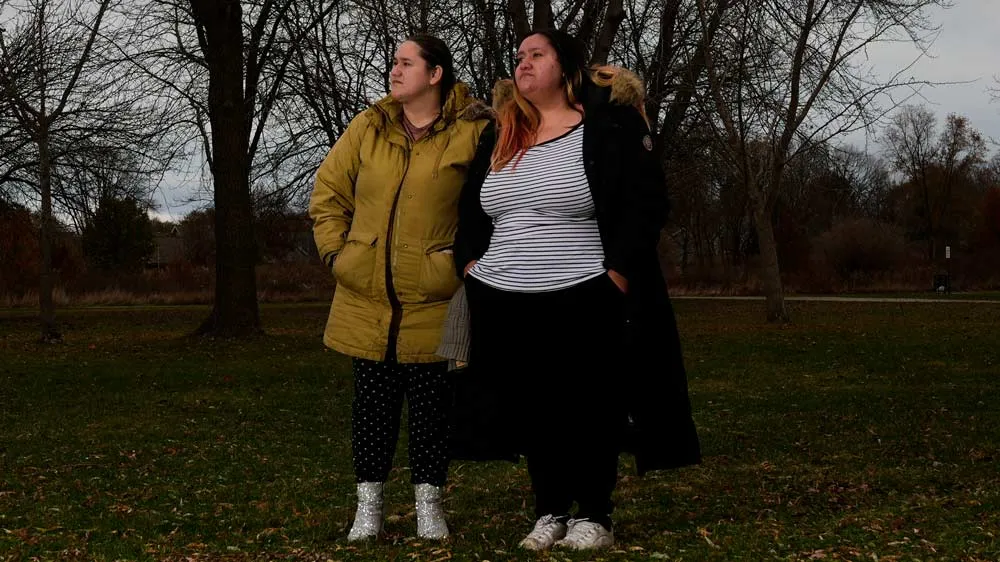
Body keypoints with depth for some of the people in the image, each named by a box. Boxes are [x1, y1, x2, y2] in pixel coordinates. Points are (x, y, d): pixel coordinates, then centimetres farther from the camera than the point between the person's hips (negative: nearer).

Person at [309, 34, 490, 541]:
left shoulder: (472, 133, -5)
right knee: (373, 400, 9)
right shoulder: (367, 128, 6)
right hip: (366, 295, 3)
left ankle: (429, 503, 18)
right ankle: (368, 503, 18)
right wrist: (335, 251, 5)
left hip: (431, 297, -3)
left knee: (430, 401, 5)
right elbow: (329, 191, 13)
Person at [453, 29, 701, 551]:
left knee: (588, 410, 2)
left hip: (584, 303, -5)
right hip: (503, 303, 5)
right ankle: (550, 511, 21)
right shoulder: (499, 134, 14)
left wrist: (617, 274, -13)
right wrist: (471, 262, 10)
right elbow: (470, 208, 23)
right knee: (532, 411, 9)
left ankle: (594, 514, 14)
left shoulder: (609, 124, -4)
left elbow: (644, 202, -8)